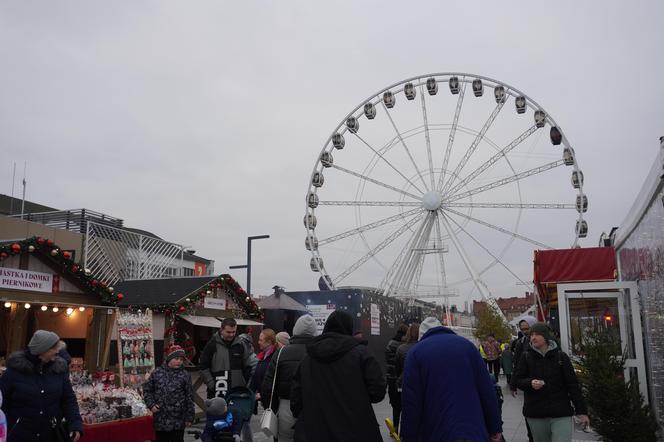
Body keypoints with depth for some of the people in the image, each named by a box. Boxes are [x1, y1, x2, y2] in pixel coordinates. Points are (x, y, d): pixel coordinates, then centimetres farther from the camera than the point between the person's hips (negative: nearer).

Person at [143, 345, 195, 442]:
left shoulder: (185, 375, -3)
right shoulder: (157, 373, 0)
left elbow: (189, 397, -1)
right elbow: (147, 389, 10)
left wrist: (189, 417, -2)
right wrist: (151, 404, -4)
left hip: (178, 420, -1)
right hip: (160, 419, 1)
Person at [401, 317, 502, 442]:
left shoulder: (416, 351, -1)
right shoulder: (466, 344, 7)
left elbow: (411, 403, -7)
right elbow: (487, 391, 3)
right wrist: (495, 428, 10)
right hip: (475, 431, 2)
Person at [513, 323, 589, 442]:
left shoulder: (561, 356, 0)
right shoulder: (526, 356, 2)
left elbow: (573, 384, 1)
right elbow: (517, 380, 4)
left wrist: (581, 411, -2)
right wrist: (530, 383, -18)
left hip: (561, 414, -2)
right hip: (535, 415, 2)